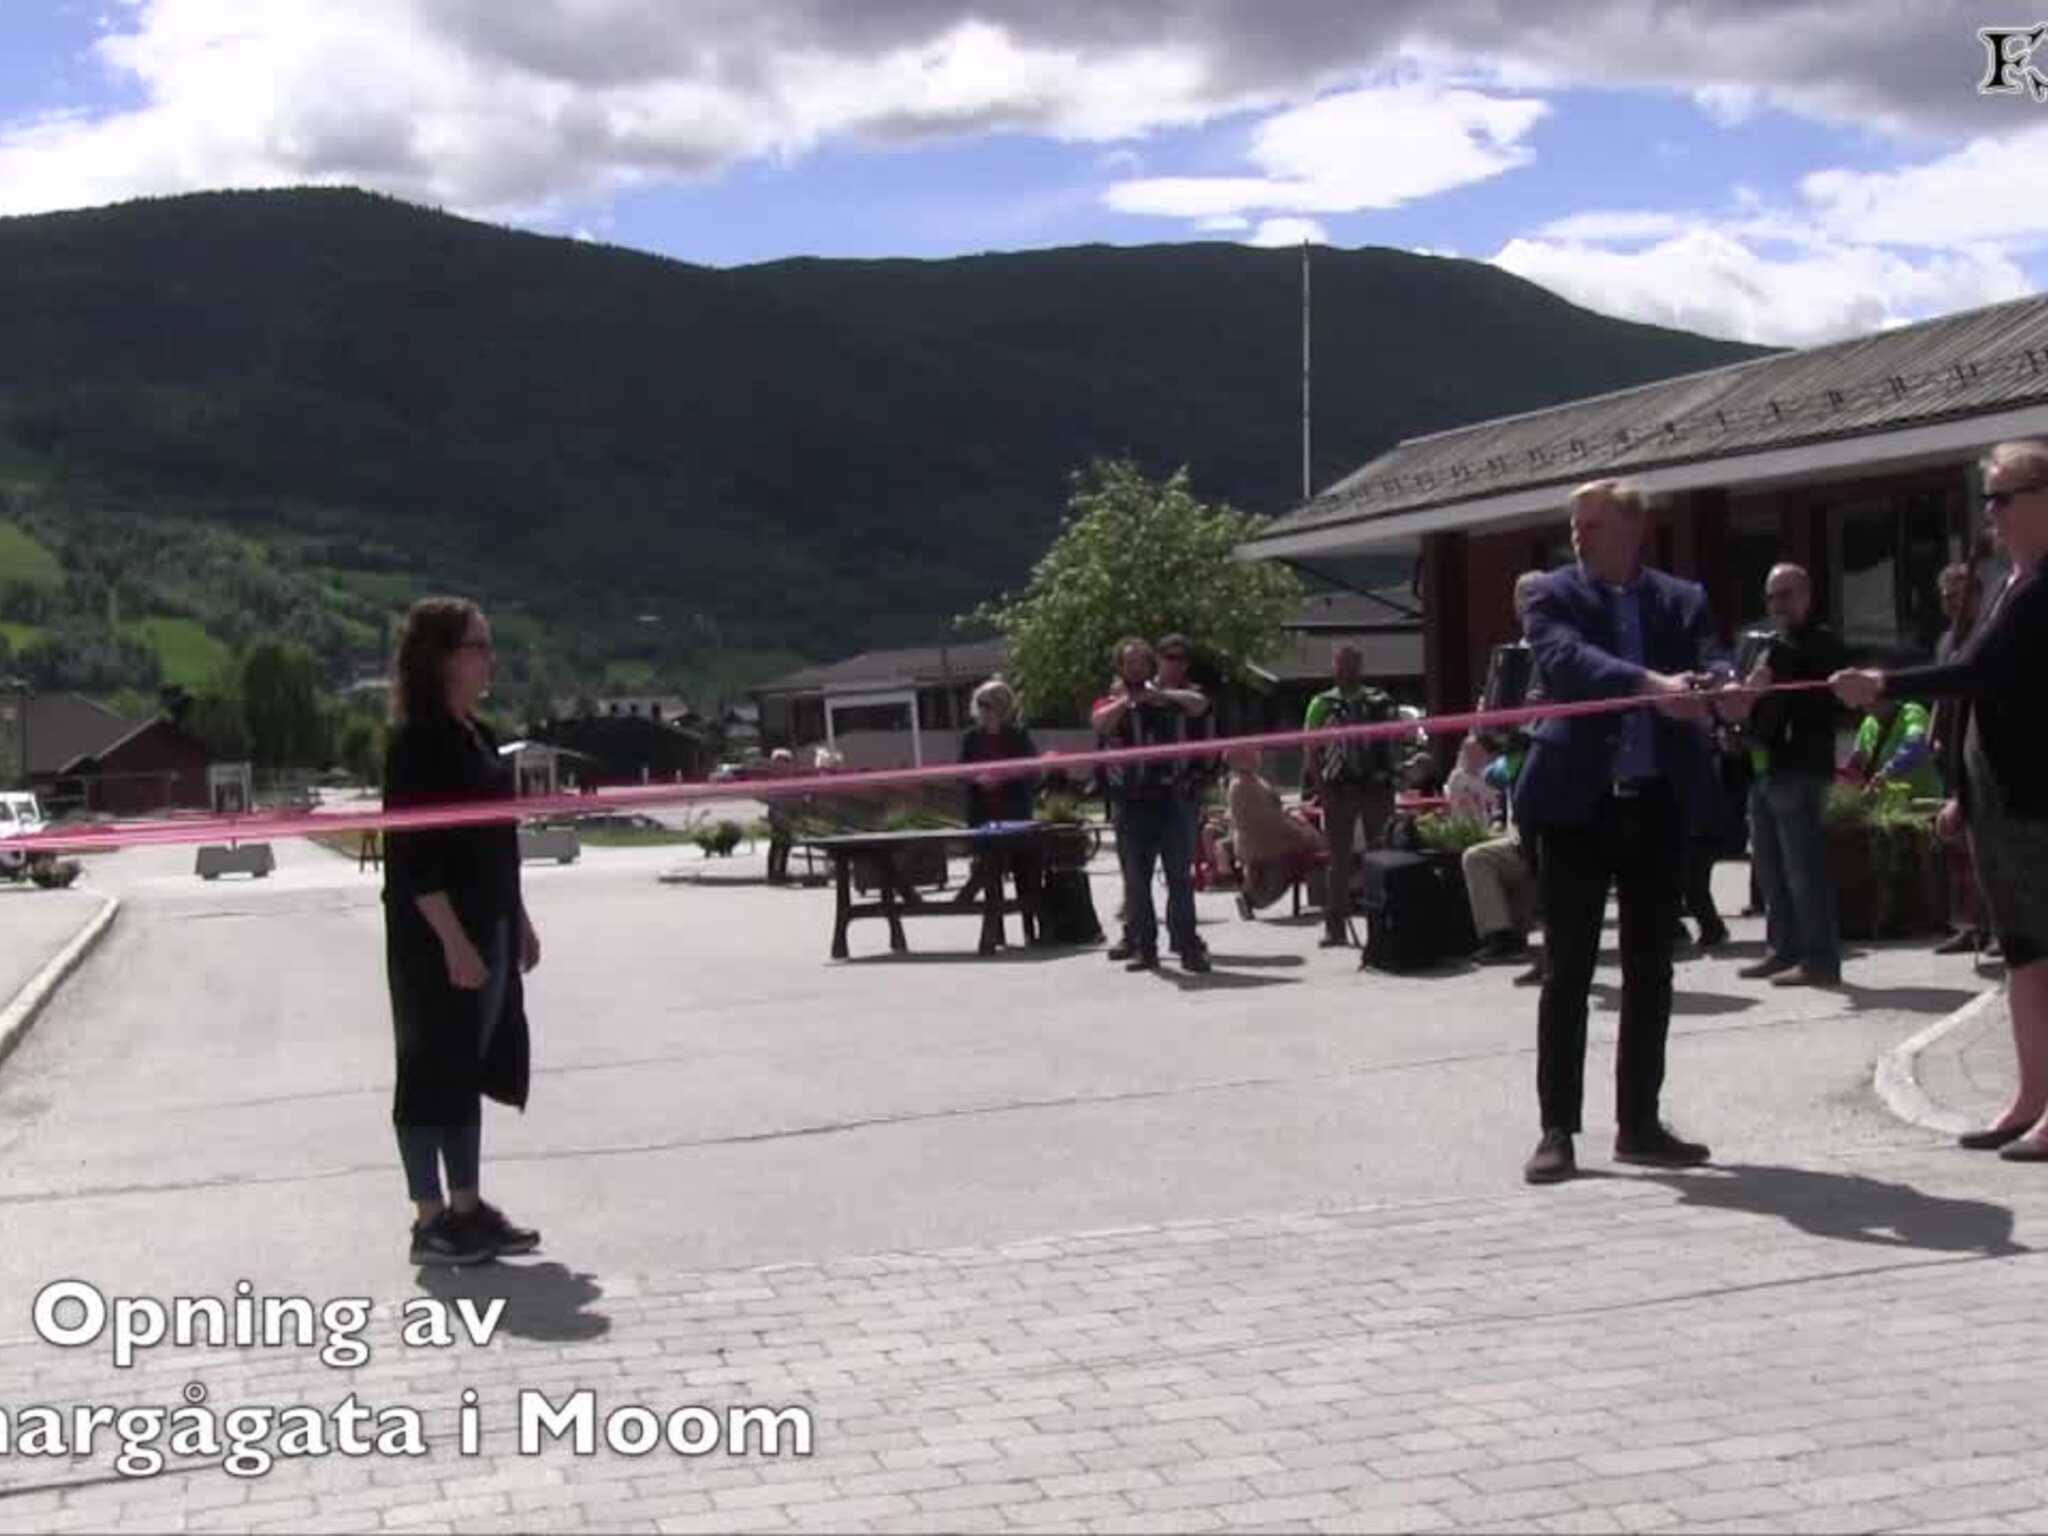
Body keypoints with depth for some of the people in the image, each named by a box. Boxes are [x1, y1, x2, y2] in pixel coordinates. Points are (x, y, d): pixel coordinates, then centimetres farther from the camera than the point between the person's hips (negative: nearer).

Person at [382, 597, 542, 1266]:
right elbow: (412, 854, -20)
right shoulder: (417, 742, -15)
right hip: (436, 936, -9)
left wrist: (519, 921, 18)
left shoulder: (477, 736, 12)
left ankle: (466, 1206, 23)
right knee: (433, 1068, -1)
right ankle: (430, 1220, 7)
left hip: (488, 929, 9)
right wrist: (454, 940, -23)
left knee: (471, 1068, 14)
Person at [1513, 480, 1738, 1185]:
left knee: (1651, 970, 8)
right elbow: (1568, 661, -17)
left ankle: (1639, 1123, 18)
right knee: (1569, 970, -1)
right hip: (1579, 803, -3)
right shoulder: (1554, 596, 1)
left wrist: (1718, 686, -29)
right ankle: (1558, 1129, 5)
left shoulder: (1682, 599, 10)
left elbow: (1711, 663, -4)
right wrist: (1652, 686, -33)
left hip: (1658, 803, 3)